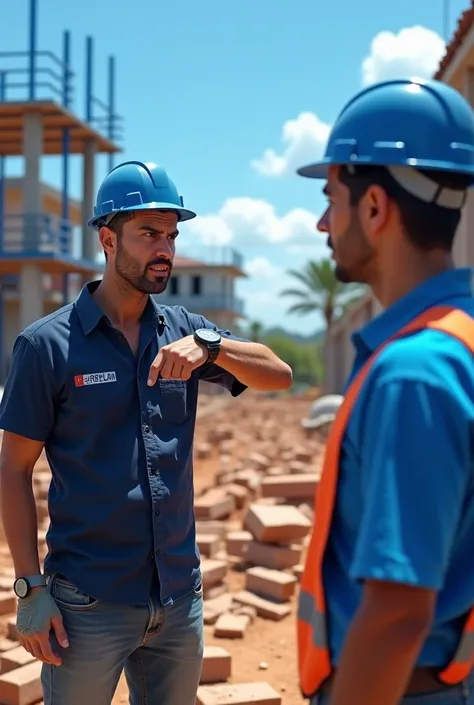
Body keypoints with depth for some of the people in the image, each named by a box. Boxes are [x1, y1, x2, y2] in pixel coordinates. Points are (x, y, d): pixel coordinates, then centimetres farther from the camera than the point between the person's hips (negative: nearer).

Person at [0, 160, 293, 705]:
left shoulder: (184, 333, 5)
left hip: (180, 595, 5)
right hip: (89, 603, -4)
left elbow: (279, 375, -3)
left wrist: (209, 345, -20)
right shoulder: (47, 344, -7)